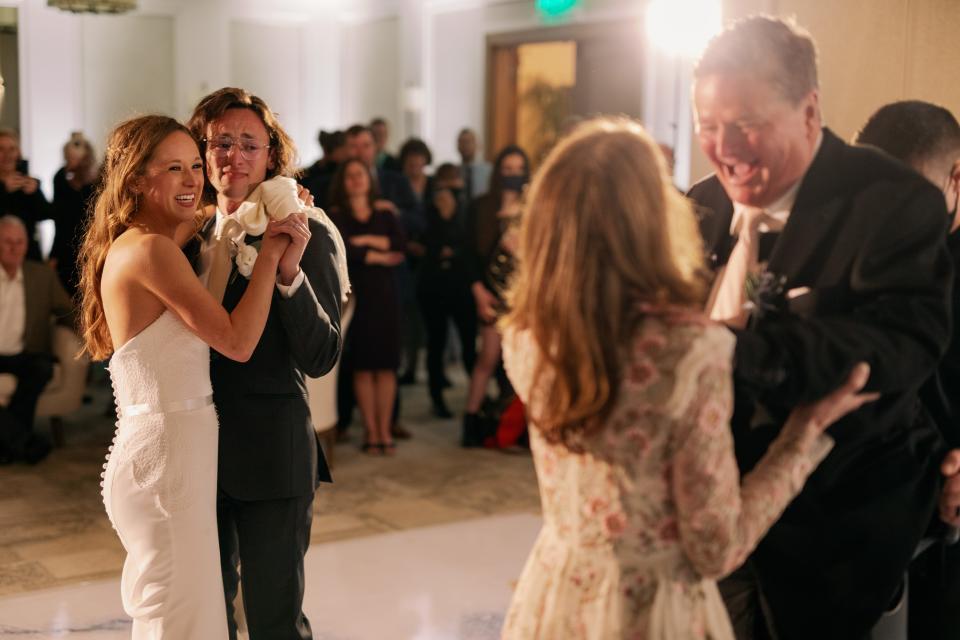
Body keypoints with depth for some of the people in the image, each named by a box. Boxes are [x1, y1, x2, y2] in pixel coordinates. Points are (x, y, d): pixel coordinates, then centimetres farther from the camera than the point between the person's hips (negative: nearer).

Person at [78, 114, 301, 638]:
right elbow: (237, 341, -18)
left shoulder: (133, 247, 12)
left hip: (171, 451, 10)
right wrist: (269, 254, -11)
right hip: (165, 455, -10)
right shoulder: (150, 248, -17)